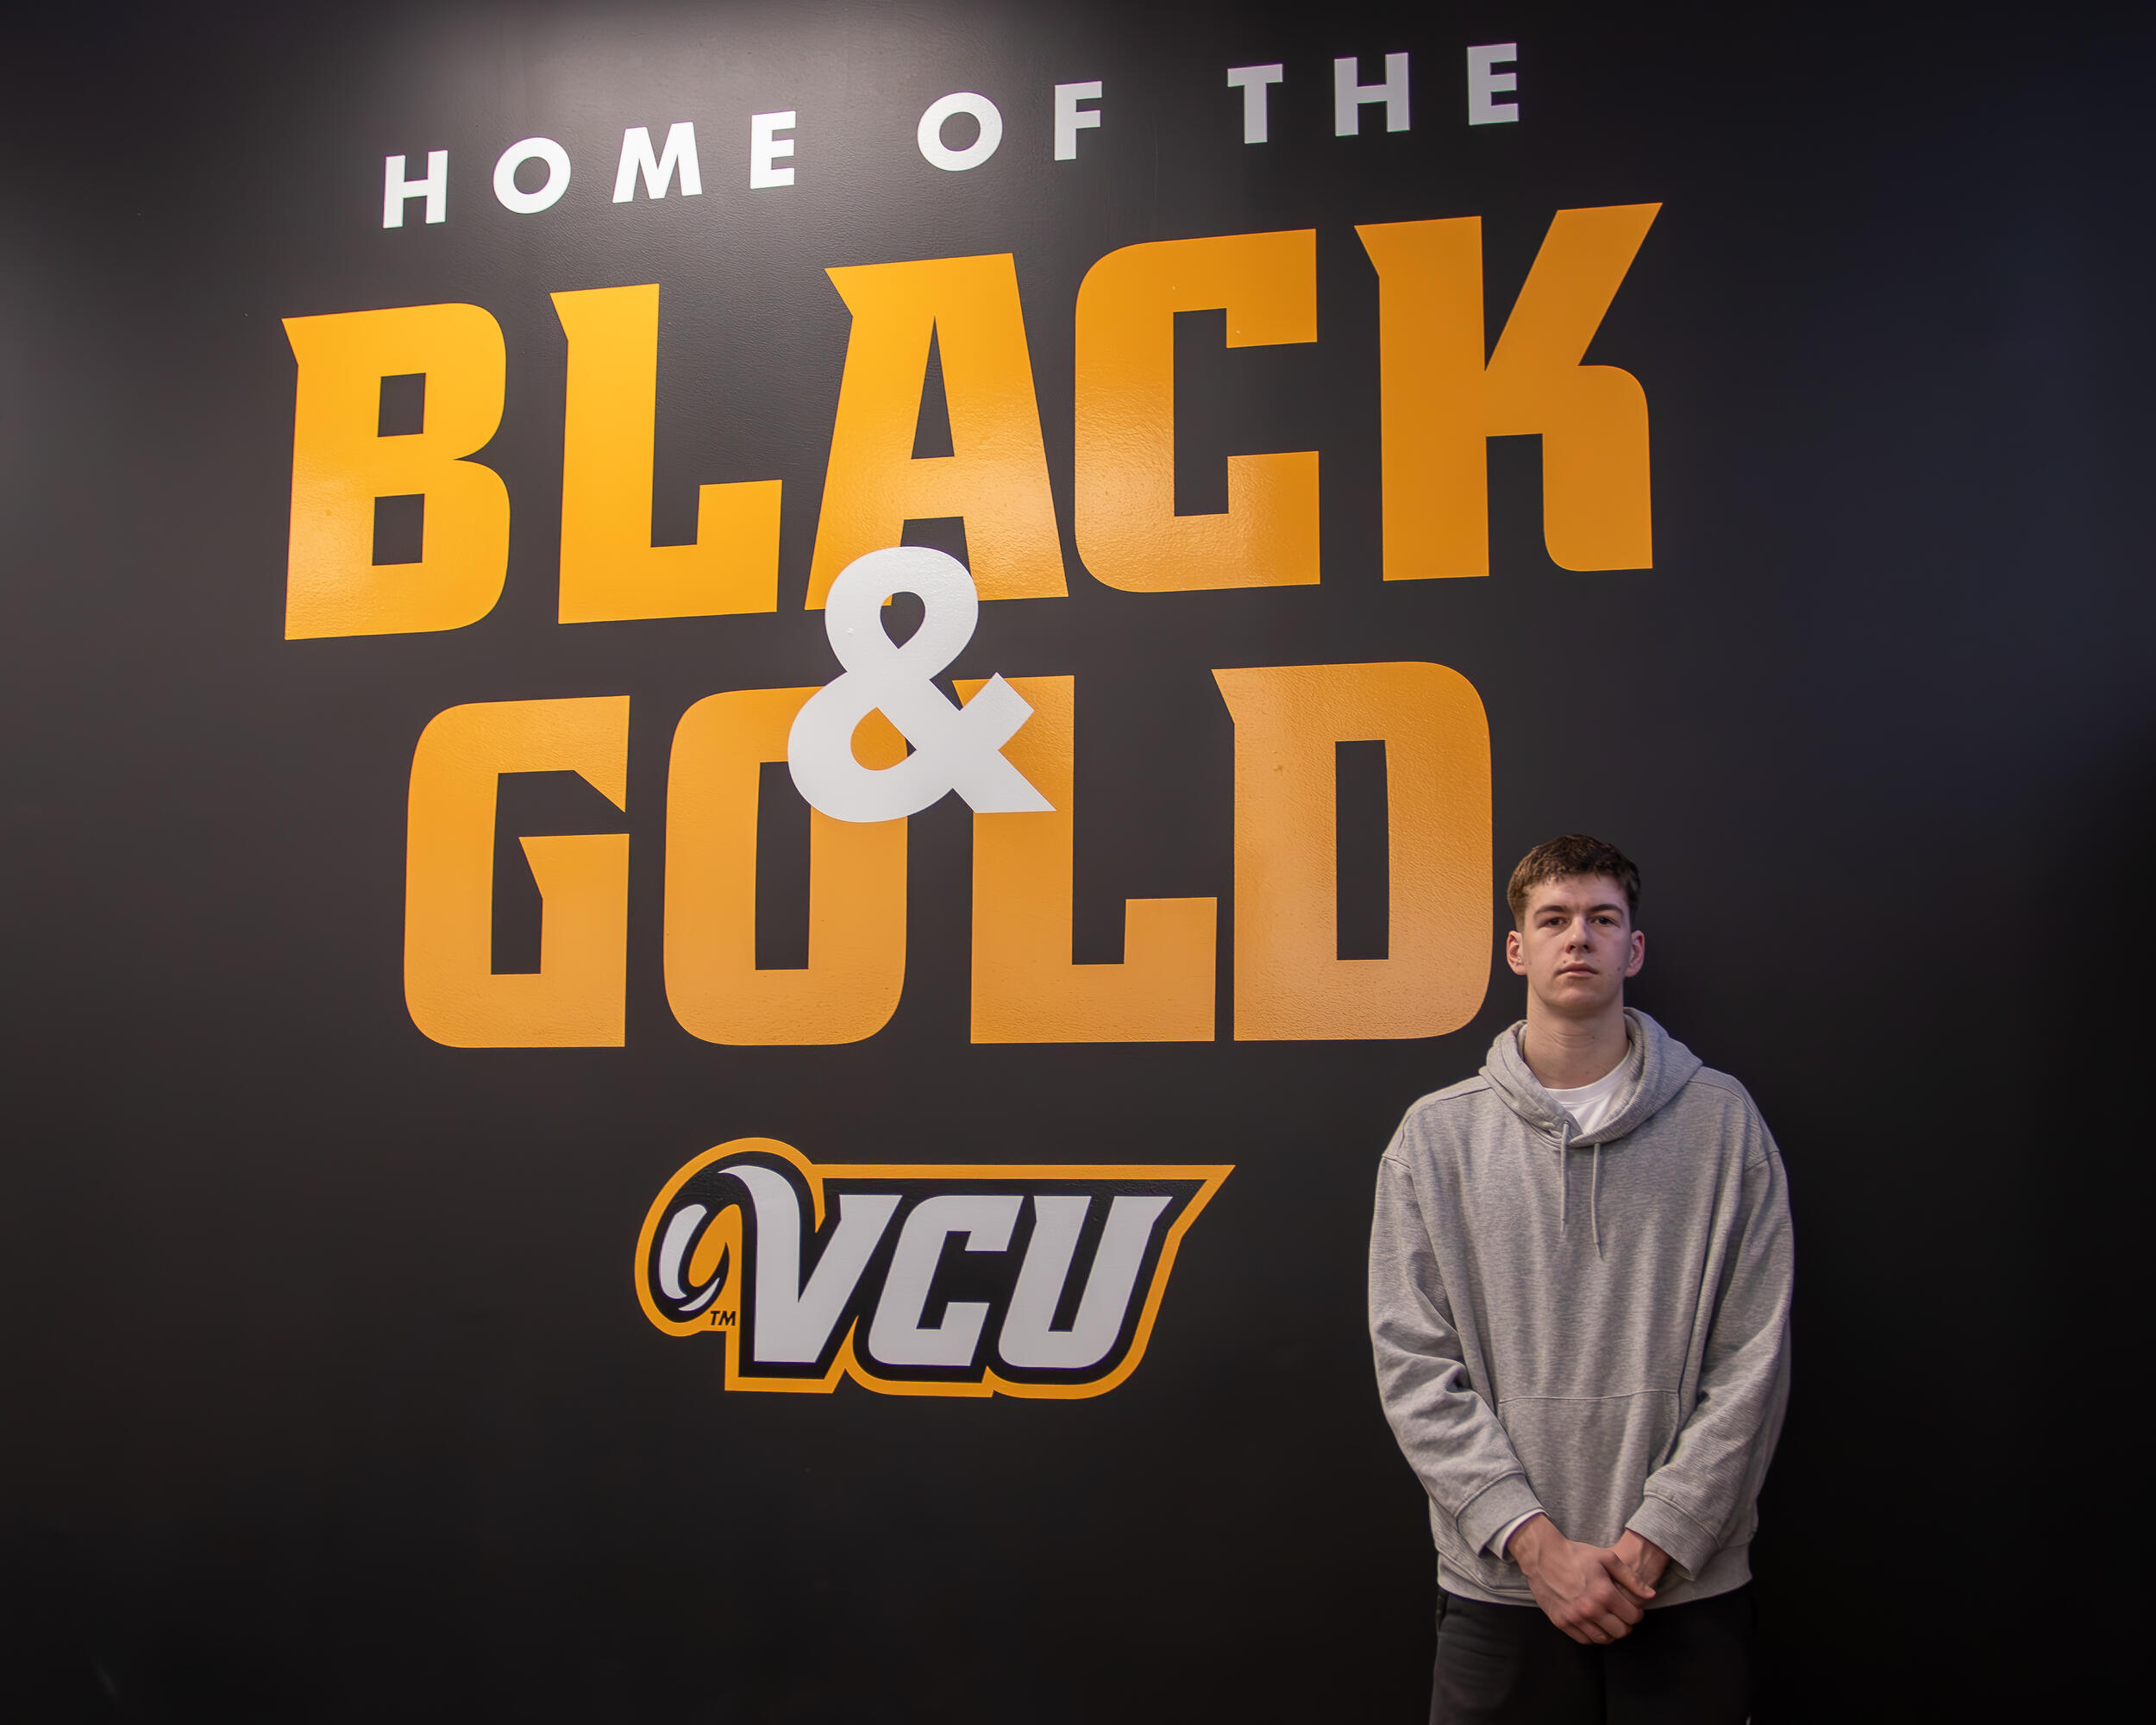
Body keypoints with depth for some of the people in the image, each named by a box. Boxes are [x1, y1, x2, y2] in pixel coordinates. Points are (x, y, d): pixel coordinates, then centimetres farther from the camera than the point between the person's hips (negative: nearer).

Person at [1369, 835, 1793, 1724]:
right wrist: (1536, 1541, -11)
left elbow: (1752, 1361, -2)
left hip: (1689, 1586, 0)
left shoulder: (1721, 1120, 2)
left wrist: (1657, 1539, -9)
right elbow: (1416, 1367, -2)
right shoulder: (1436, 1135, 3)